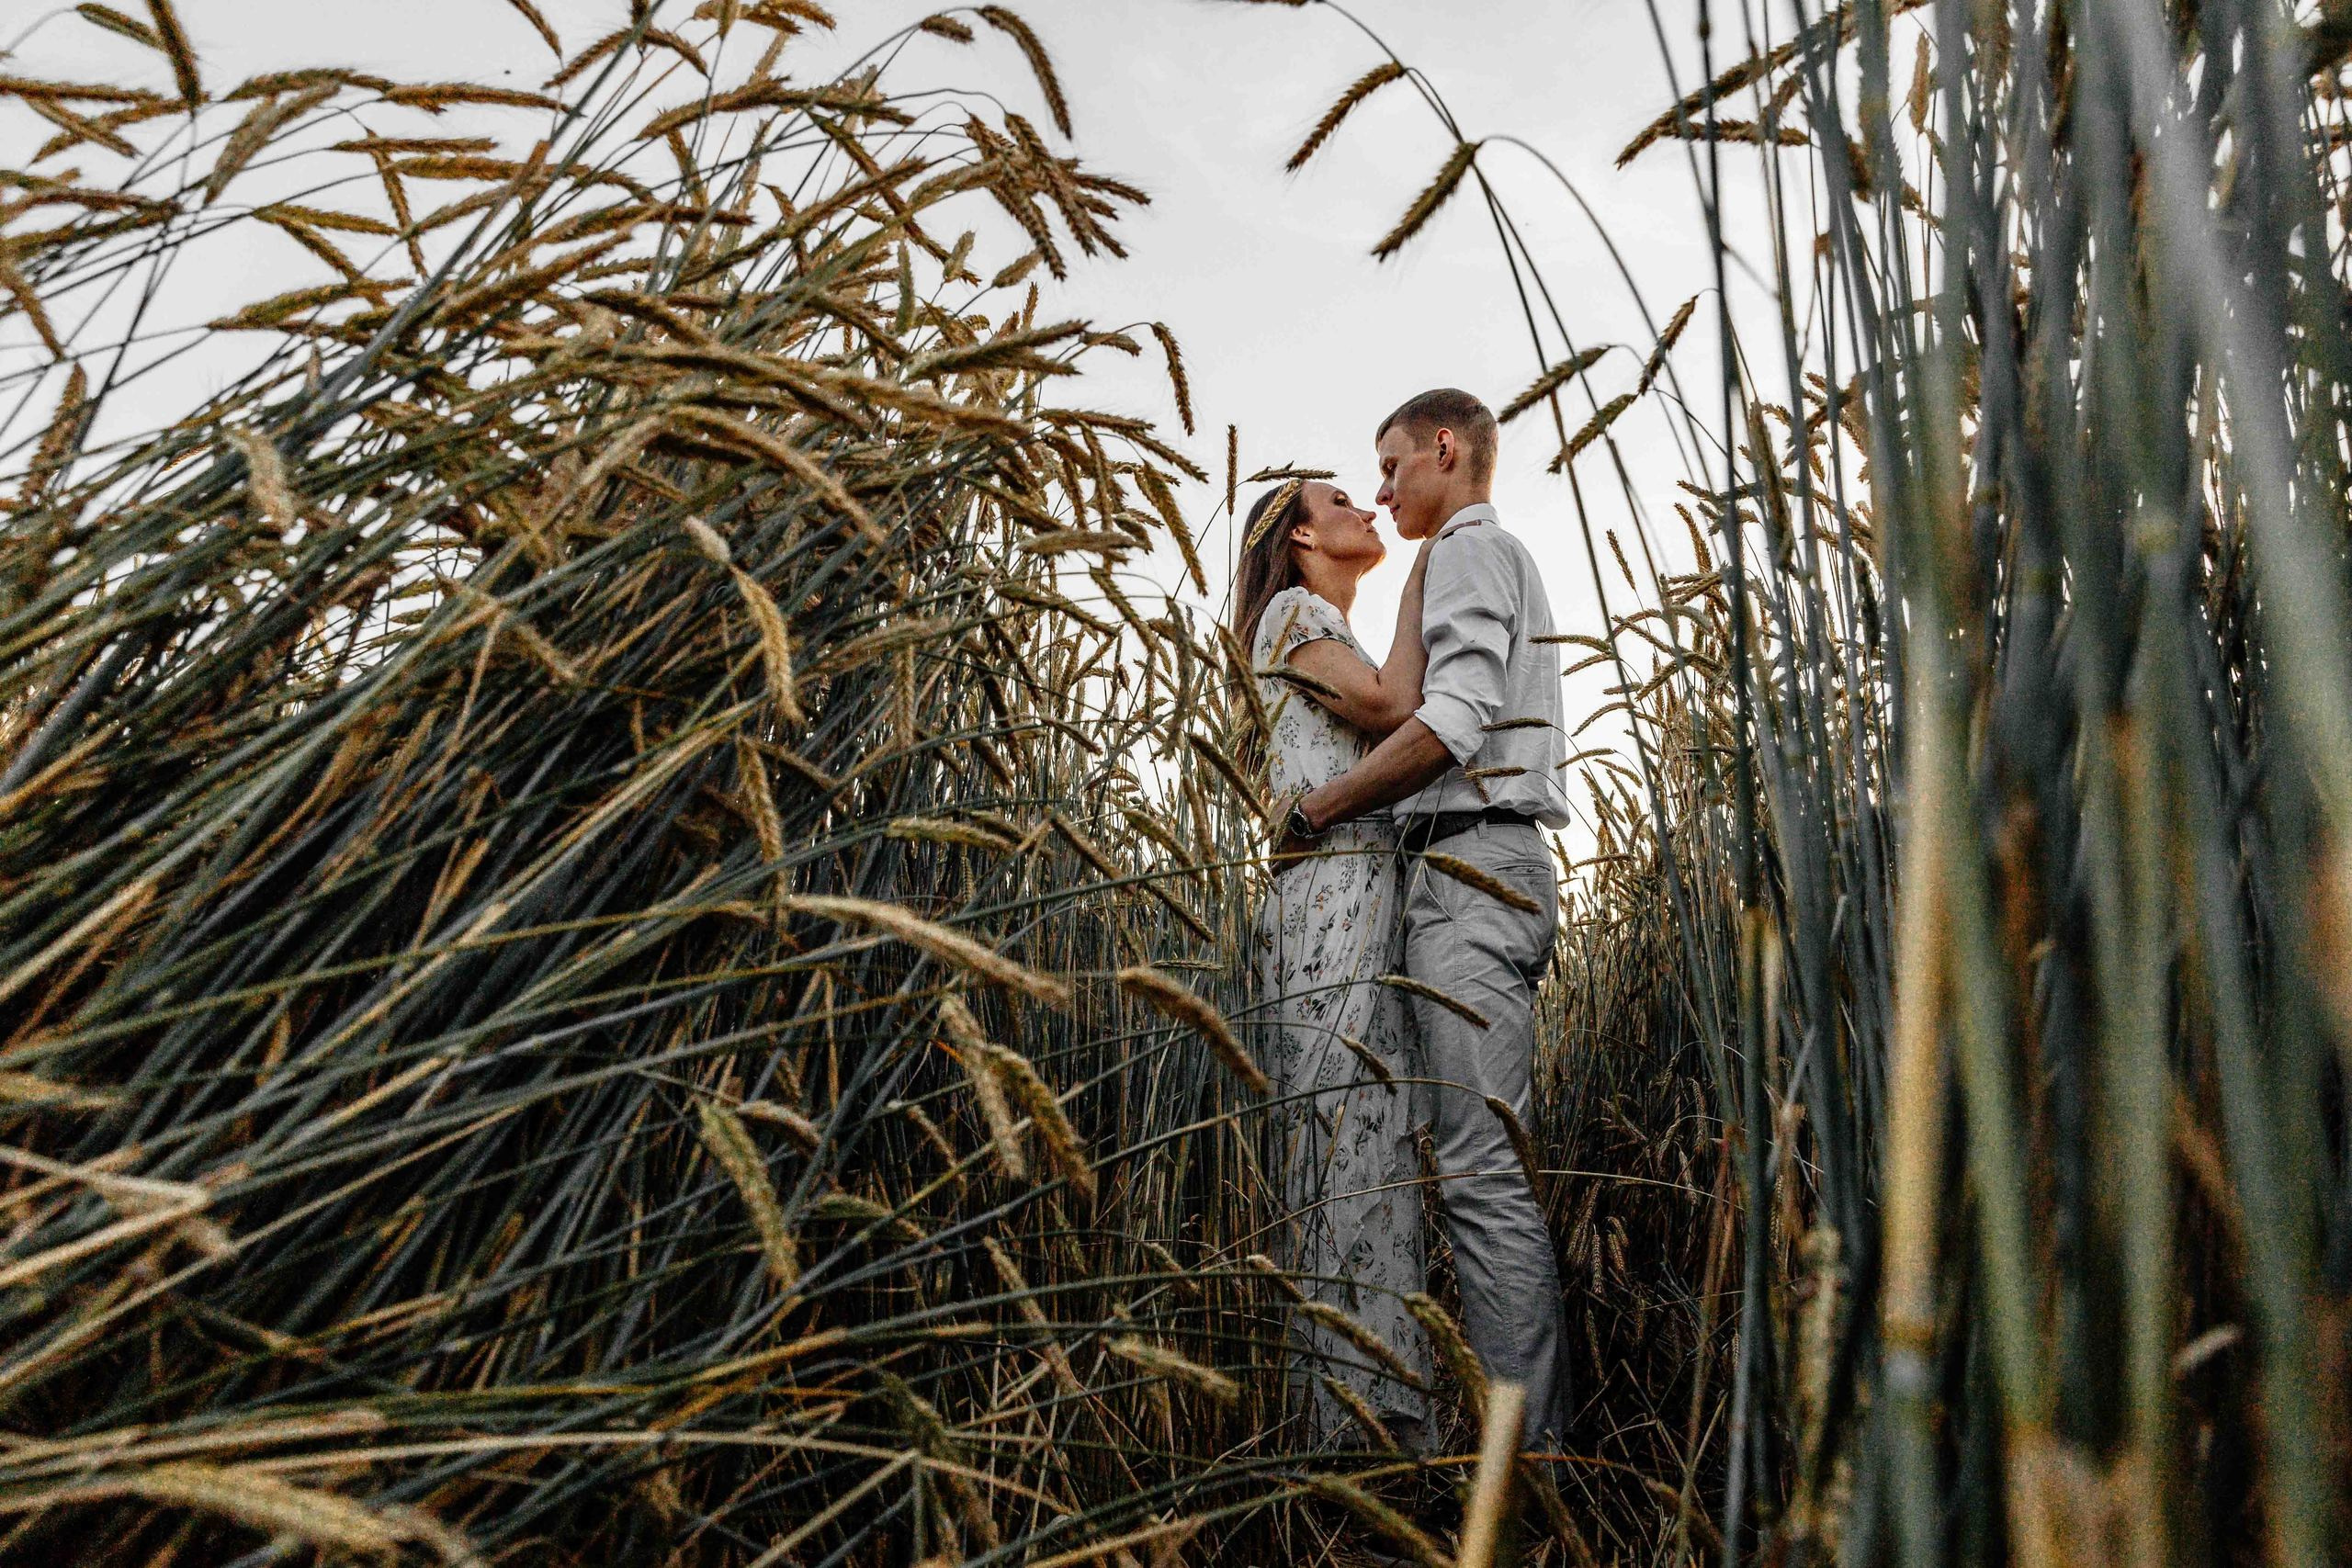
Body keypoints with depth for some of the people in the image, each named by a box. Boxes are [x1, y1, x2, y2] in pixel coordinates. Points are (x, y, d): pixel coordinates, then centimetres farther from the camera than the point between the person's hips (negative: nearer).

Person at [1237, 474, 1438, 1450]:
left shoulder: (1340, 650, 33)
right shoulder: (1293, 612, 5)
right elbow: (1395, 709, -9)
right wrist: (1418, 585, 4)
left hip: (1370, 904, 9)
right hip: (1337, 896, -9)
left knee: (1373, 1157, 4)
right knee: (1354, 1153, -12)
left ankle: (1368, 1426, 8)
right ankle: (1359, 1419, -9)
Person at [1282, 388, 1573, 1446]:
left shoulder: (1470, 547, 1)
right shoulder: (1513, 566, 32)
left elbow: (1454, 721, -15)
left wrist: (1316, 810, -9)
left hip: (1470, 863, -10)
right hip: (1503, 864, 10)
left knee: (1480, 1169, -12)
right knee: (1488, 1163, 7)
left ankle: (1521, 1443, -7)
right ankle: (1534, 1435, 12)